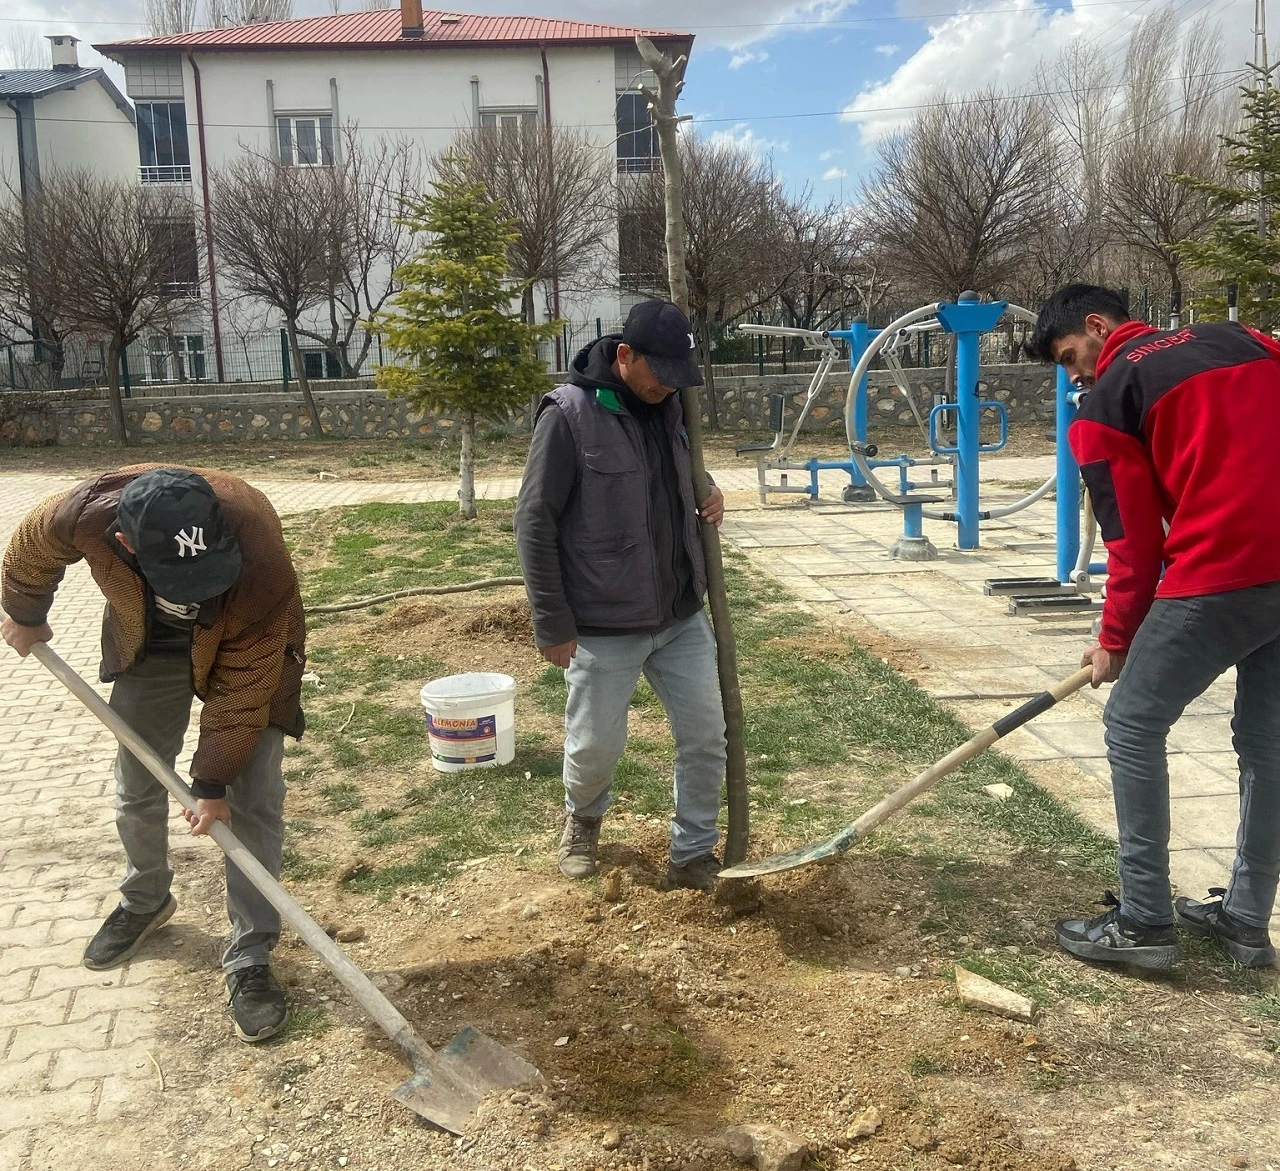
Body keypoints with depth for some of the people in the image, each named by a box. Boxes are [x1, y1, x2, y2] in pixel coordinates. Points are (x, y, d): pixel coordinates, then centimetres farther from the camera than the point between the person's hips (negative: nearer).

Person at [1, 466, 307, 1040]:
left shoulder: (261, 563, -43)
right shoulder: (85, 514, -36)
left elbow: (241, 690, -29)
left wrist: (213, 782, -22)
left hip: (248, 648, -3)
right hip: (147, 645, 3)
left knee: (253, 797, -8)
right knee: (136, 783, 12)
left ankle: (249, 959, 2)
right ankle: (144, 902, 39)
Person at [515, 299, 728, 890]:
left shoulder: (668, 407, 3)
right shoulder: (569, 414, -16)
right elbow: (535, 524, -14)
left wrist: (706, 492, -2)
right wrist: (553, 625, -14)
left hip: (683, 616, 6)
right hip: (604, 627, -5)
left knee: (706, 736, 7)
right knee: (596, 745, 9)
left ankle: (693, 857, 24)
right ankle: (583, 819, 42)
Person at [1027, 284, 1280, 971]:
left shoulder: (1105, 403, 2)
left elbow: (1133, 538, 1)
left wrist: (1116, 641, 13)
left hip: (1224, 573, -7)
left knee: (1132, 726, 7)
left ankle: (1144, 923, 11)